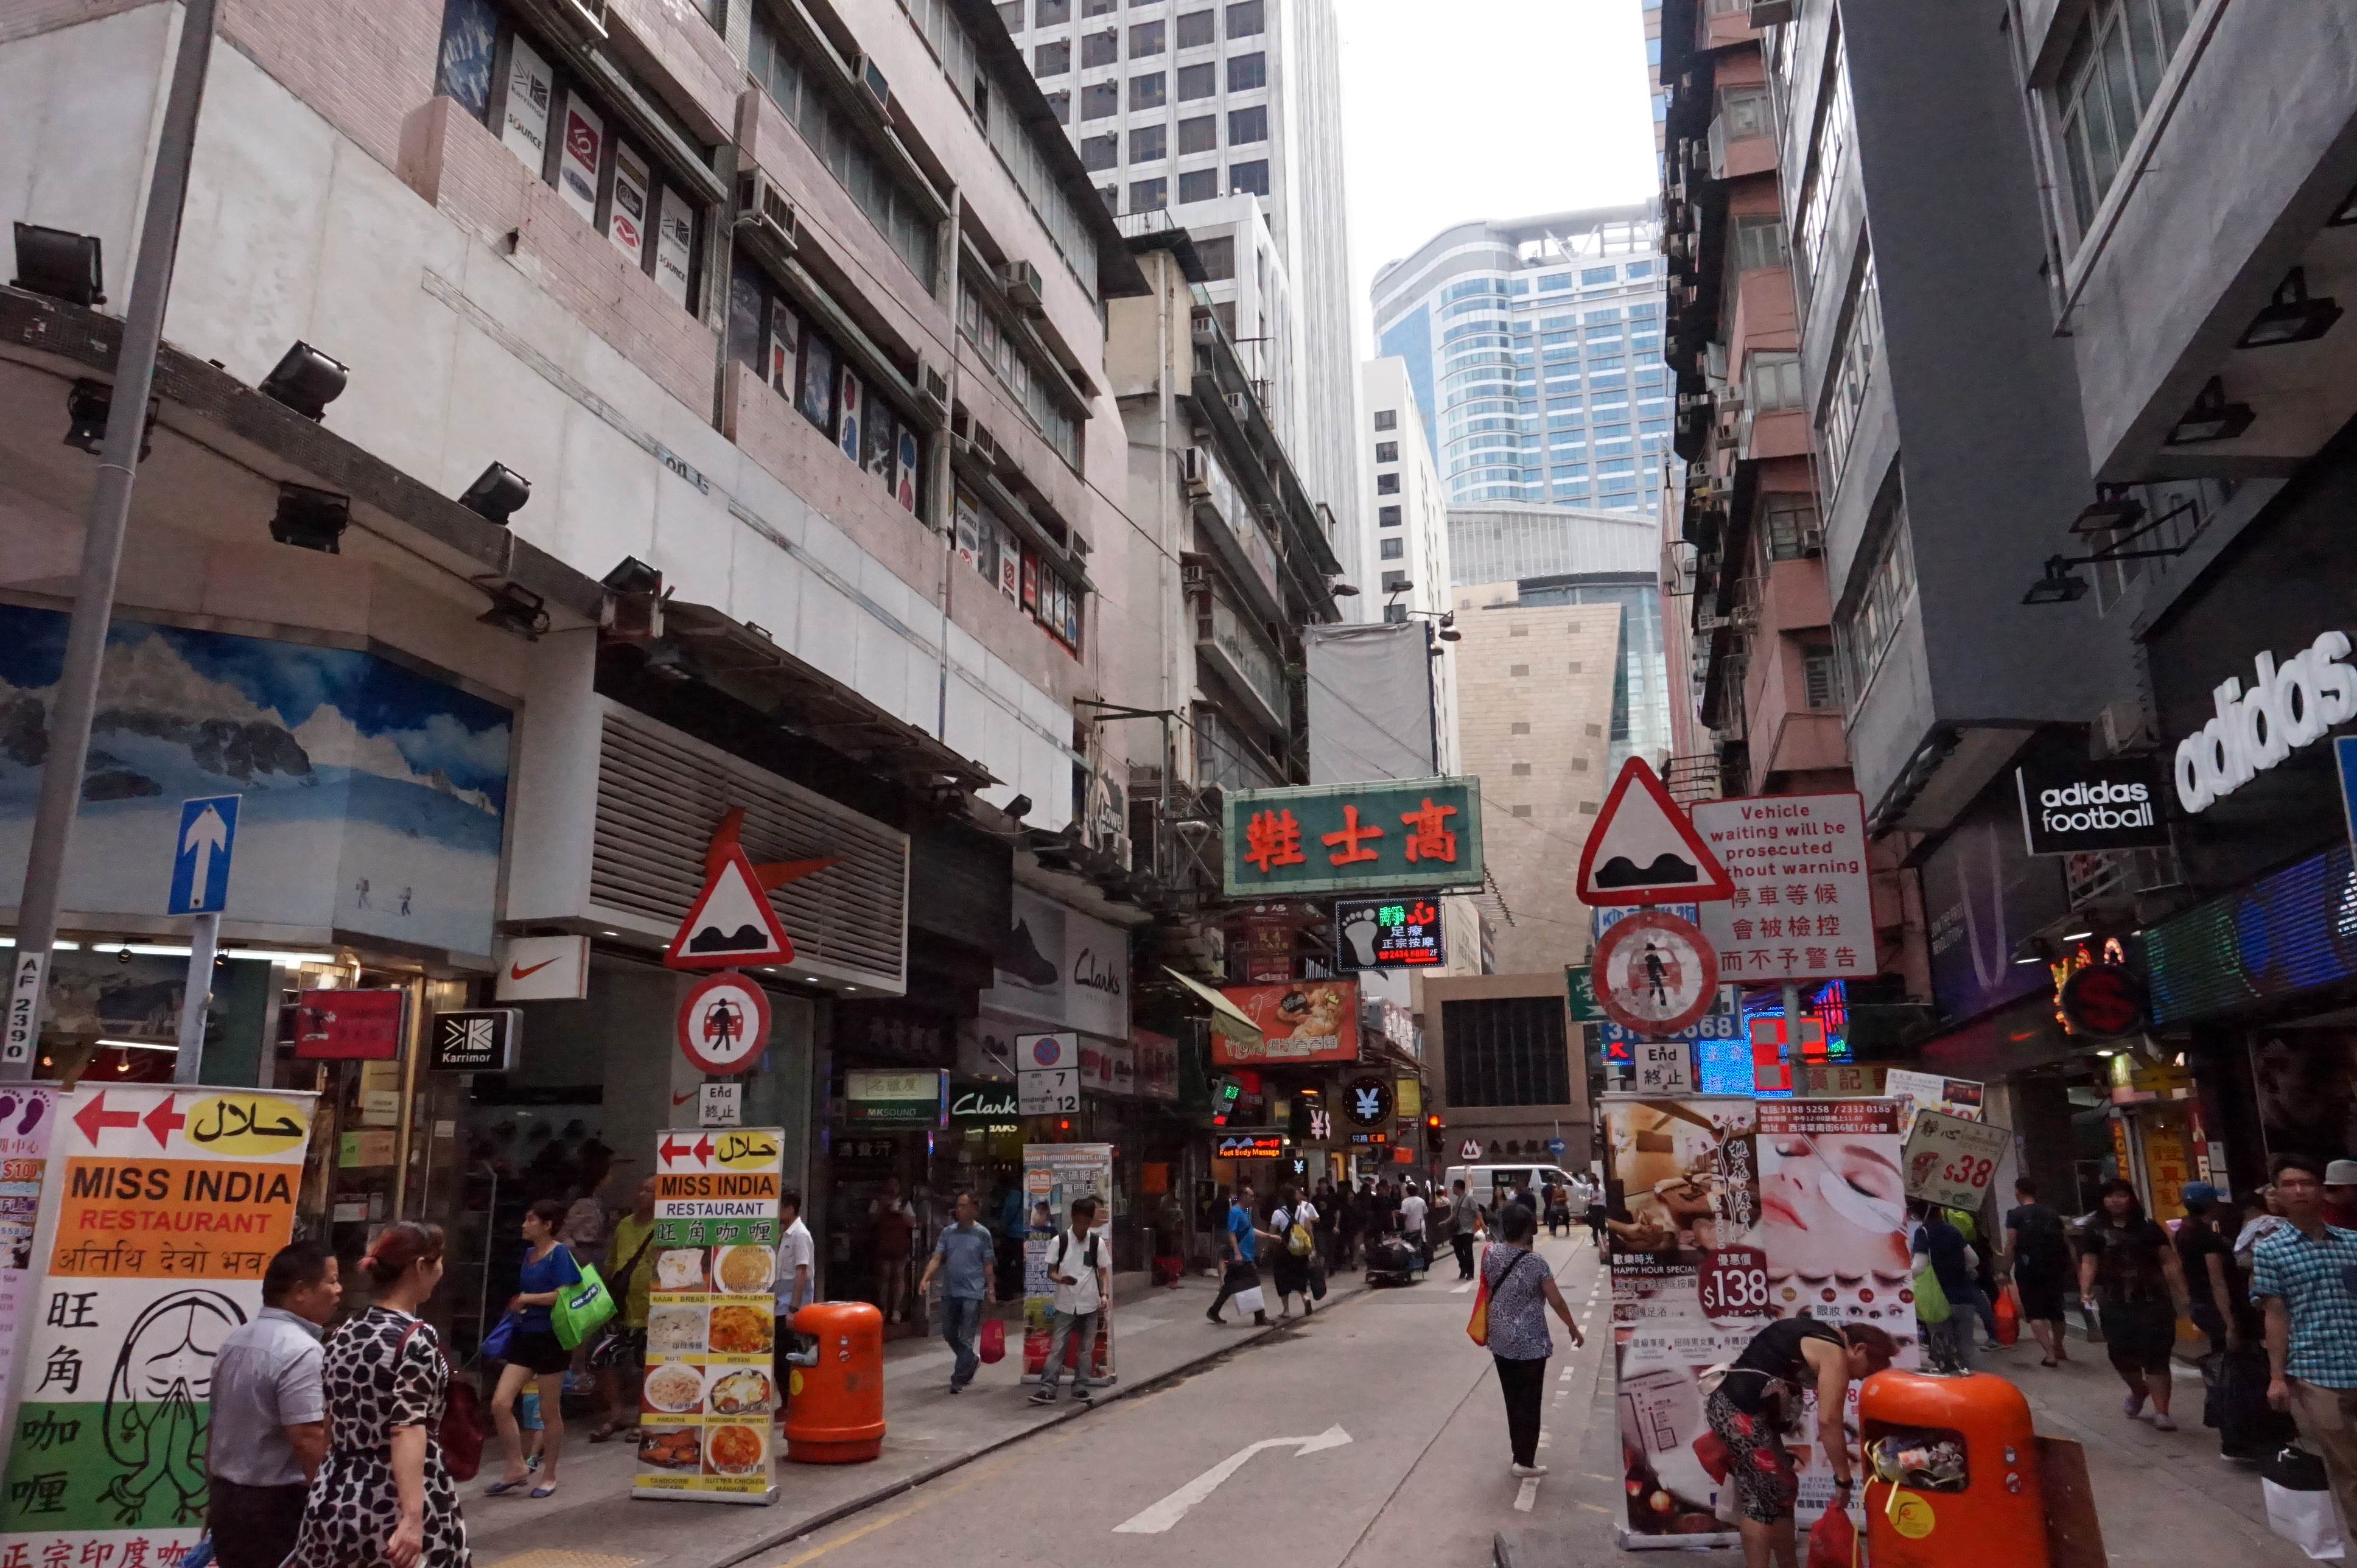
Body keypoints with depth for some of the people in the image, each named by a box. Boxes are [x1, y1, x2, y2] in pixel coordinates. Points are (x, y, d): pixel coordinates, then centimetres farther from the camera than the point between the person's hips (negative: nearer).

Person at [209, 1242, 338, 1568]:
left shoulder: (235, 1340, 9)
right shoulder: (301, 1351, -20)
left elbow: (217, 1425, 17)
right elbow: (308, 1439, -25)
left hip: (227, 1499, 9)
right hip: (280, 1507, -9)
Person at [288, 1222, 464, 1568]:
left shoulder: (343, 1336, 8)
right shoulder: (416, 1337, -13)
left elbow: (332, 1427, 17)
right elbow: (407, 1431, -23)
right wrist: (412, 1518, -29)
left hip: (337, 1501, 7)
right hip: (394, 1507, -7)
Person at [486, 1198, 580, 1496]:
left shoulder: (560, 1253, -11)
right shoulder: (529, 1255, 12)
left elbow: (564, 1294, -20)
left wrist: (526, 1299, -10)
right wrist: (517, 1307, 5)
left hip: (551, 1339, -7)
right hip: (525, 1336, 7)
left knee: (549, 1412, 5)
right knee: (500, 1404, -1)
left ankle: (548, 1477, 19)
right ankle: (517, 1469, 15)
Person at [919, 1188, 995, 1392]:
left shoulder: (982, 1234, -3)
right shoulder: (948, 1232, 5)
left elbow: (987, 1265, 0)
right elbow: (937, 1258, -1)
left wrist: (991, 1290, -2)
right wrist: (926, 1278, -16)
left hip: (972, 1293, -4)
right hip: (949, 1291, 5)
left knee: (966, 1338, -3)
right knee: (949, 1333, 15)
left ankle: (959, 1379, 6)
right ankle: (972, 1361, 37)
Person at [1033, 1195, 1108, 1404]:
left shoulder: (1097, 1243, -1)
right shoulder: (1059, 1242, -5)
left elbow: (1102, 1272, 6)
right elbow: (1050, 1272, -1)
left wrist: (1103, 1295, -7)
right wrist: (1061, 1279, -22)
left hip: (1089, 1305, 2)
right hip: (1065, 1304, -1)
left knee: (1086, 1348, 8)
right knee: (1056, 1347, -4)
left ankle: (1081, 1388, 17)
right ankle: (1047, 1389, -3)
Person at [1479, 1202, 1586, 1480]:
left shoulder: (1491, 1255, -4)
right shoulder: (1535, 1261, -18)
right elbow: (1557, 1302, -11)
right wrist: (1573, 1329, 2)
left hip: (1501, 1341, 5)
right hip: (1530, 1343, -5)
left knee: (1512, 1400, 16)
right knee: (1529, 1402, 6)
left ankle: (1520, 1455, 26)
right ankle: (1525, 1462, 12)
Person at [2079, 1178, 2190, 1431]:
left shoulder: (2149, 1228, 4)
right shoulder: (2096, 1231, 6)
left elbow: (2168, 1263, 3)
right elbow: (2089, 1263, 2)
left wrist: (2181, 1293, -6)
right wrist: (2086, 1291, -11)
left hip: (2152, 1301, -1)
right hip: (2116, 1304, 1)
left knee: (2156, 1355, -4)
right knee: (2121, 1354, 3)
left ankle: (2161, 1411, 1)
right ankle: (2139, 1391, 34)